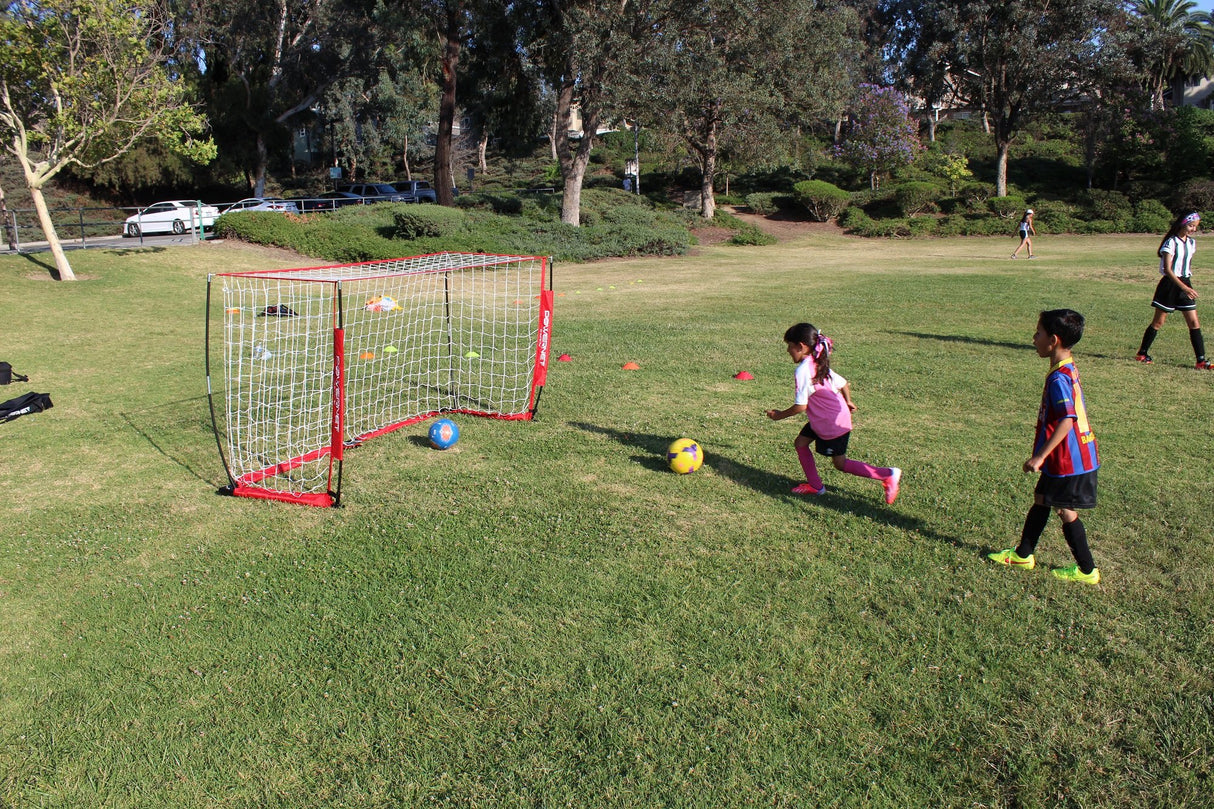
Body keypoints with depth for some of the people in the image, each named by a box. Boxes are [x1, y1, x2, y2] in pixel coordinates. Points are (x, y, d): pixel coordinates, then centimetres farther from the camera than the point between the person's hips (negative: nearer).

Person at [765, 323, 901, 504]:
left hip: (833, 423, -10)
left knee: (840, 463, 3)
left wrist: (779, 415, -8)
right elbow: (843, 383, 15)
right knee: (800, 443, 13)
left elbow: (800, 406, -22)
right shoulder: (818, 365, 6)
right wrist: (847, 402, 33)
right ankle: (815, 485, 21)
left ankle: (888, 475, 5)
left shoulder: (802, 371, -23)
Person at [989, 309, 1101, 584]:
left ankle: (1087, 571, 17)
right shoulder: (1068, 370, 7)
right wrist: (1043, 456, 21)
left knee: (1066, 511, 4)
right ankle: (1023, 554, 31)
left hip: (1068, 459, -10)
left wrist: (1040, 456, -25)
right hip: (1073, 455, 10)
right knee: (1041, 498, 19)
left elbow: (1067, 420, -29)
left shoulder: (1058, 378, -23)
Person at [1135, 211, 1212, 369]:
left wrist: (1188, 286, 16)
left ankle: (1201, 361, 0)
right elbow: (1167, 269, -20)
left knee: (1194, 323, 0)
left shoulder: (1191, 243, 9)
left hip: (1185, 284, 6)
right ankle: (1142, 353, 17)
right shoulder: (1171, 243, -13)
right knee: (1158, 322, 2)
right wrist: (1183, 287, -28)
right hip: (1170, 285, -6)